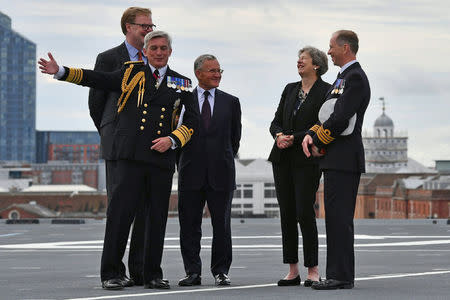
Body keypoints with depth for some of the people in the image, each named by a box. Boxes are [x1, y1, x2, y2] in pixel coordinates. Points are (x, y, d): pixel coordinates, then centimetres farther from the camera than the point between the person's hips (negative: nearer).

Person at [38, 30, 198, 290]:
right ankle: (111, 273, -4)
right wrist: (61, 72, 1)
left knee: (157, 217, 4)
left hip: (162, 158, 2)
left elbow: (192, 121, 13)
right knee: (120, 212, -9)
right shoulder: (132, 73, 13)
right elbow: (96, 79, 10)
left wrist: (172, 140, -3)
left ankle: (153, 274, 13)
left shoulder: (181, 84, 15)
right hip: (131, 156, -2)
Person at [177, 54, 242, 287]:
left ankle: (220, 271, 10)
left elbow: (235, 137, 16)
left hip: (221, 173, 1)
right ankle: (192, 272, 8)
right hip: (191, 172, -1)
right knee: (189, 224, 1)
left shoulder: (230, 102, 10)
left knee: (221, 224, 2)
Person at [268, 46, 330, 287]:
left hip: (307, 160, -6)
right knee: (286, 214, 4)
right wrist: (279, 135, -7)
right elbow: (275, 122, 14)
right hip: (282, 159, 6)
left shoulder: (325, 91, -3)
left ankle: (312, 270, -1)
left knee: (304, 213, -10)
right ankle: (292, 270, 9)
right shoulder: (290, 89, 15)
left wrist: (294, 138, -14)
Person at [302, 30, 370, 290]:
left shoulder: (355, 78, -11)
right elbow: (328, 116, 19)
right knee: (338, 217, 10)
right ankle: (342, 275, 14)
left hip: (344, 159, -10)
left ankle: (341, 276, -11)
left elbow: (341, 119, -20)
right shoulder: (343, 78, 21)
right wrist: (311, 135, 1)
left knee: (338, 217, -11)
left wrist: (318, 143, -9)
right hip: (336, 160, 10)